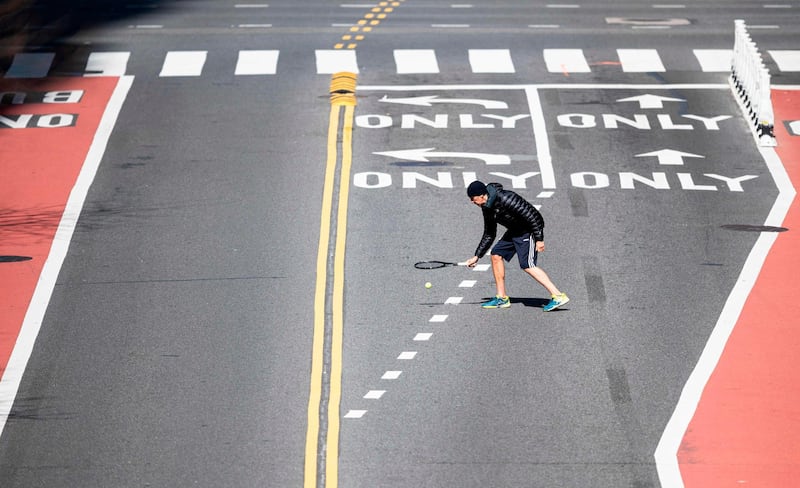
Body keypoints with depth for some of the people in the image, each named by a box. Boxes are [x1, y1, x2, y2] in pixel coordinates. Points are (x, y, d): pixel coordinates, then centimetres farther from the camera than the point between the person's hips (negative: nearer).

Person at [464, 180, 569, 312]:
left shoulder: (505, 199, -27)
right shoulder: (487, 207, 4)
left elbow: (531, 215, -26)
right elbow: (489, 235, 16)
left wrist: (539, 239, -25)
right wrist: (477, 256, 14)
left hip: (529, 230, -10)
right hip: (515, 231, 10)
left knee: (527, 265, -19)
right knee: (496, 254, 7)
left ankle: (558, 296, -22)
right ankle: (502, 299, 13)